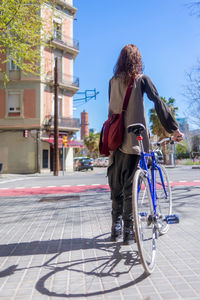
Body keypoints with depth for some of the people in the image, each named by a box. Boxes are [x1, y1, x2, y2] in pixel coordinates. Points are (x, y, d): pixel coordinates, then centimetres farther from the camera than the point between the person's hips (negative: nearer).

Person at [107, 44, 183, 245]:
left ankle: (116, 230, 17)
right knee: (130, 186, 0)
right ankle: (128, 232, 4)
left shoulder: (113, 81, 12)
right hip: (134, 139, -3)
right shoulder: (141, 79, 2)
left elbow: (112, 109, 15)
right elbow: (158, 102, -6)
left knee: (116, 185, 11)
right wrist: (173, 128, -5)